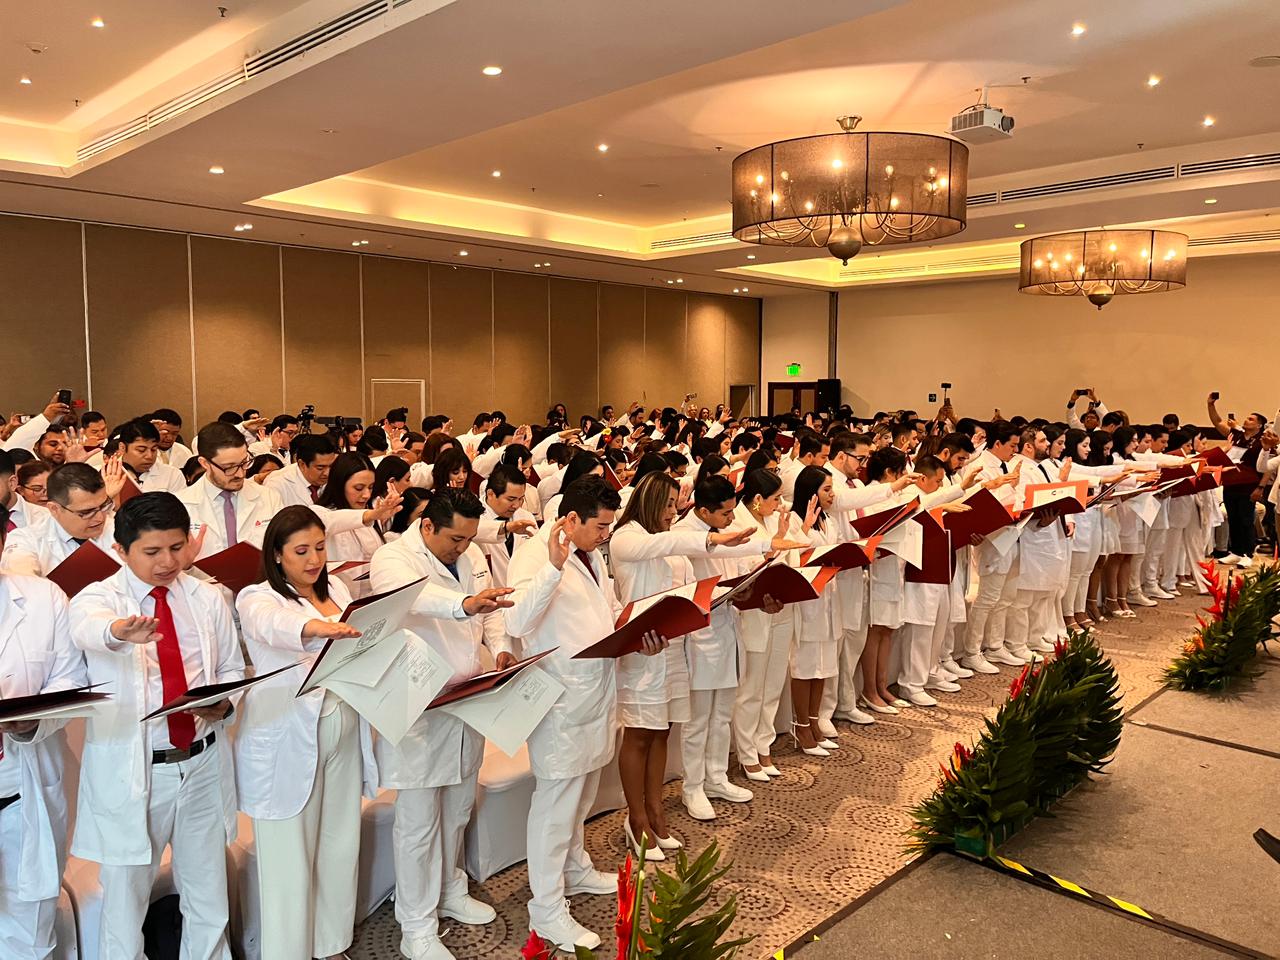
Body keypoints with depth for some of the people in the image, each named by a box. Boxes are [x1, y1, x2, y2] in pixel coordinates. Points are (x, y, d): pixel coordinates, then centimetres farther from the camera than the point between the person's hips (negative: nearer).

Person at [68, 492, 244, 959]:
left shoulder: (208, 598, 3)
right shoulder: (96, 598, -6)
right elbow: (88, 628, -31)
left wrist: (224, 702, -11)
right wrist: (118, 630, -55)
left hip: (203, 763, 3)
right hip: (129, 769, -2)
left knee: (209, 902, 15)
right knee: (124, 906, 10)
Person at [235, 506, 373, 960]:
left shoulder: (336, 589, 11)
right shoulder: (258, 598, -8)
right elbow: (270, 625, -32)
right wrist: (314, 627, -52)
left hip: (342, 734, 6)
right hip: (286, 743, -5)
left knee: (340, 847, 14)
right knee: (290, 860, 3)